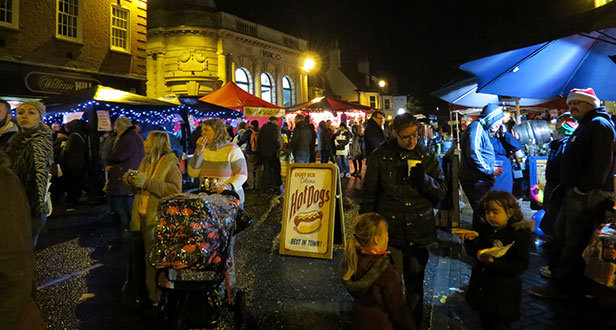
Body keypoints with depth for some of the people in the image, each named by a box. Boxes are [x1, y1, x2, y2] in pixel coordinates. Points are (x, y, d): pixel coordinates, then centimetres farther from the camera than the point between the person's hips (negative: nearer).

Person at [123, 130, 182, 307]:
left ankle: (160, 296, 17)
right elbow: (137, 186, 23)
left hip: (159, 220, -7)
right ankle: (143, 291, 34)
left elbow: (175, 191, -22)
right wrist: (130, 177, -1)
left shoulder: (170, 164, -10)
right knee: (140, 256, 16)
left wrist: (148, 182, -24)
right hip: (141, 217, 8)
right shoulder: (145, 161, 13)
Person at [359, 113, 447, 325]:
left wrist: (424, 179, -15)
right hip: (389, 230, -2)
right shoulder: (379, 157, -3)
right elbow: (368, 195, 2)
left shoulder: (428, 156, 4)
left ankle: (415, 321, 39)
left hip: (420, 232, 2)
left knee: (415, 282, 18)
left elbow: (442, 191, 5)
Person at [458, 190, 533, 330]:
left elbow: (521, 265, -18)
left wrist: (494, 262, -29)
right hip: (480, 285, 5)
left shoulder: (520, 233, -14)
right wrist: (471, 241, -19)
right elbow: (474, 253, 2)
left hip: (503, 291, -5)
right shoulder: (484, 227, -1)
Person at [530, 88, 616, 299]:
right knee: (561, 231, 17)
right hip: (575, 193, 11)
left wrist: (583, 188, -20)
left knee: (575, 241, -4)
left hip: (587, 195, -11)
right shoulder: (584, 126, 21)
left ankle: (559, 285, 3)